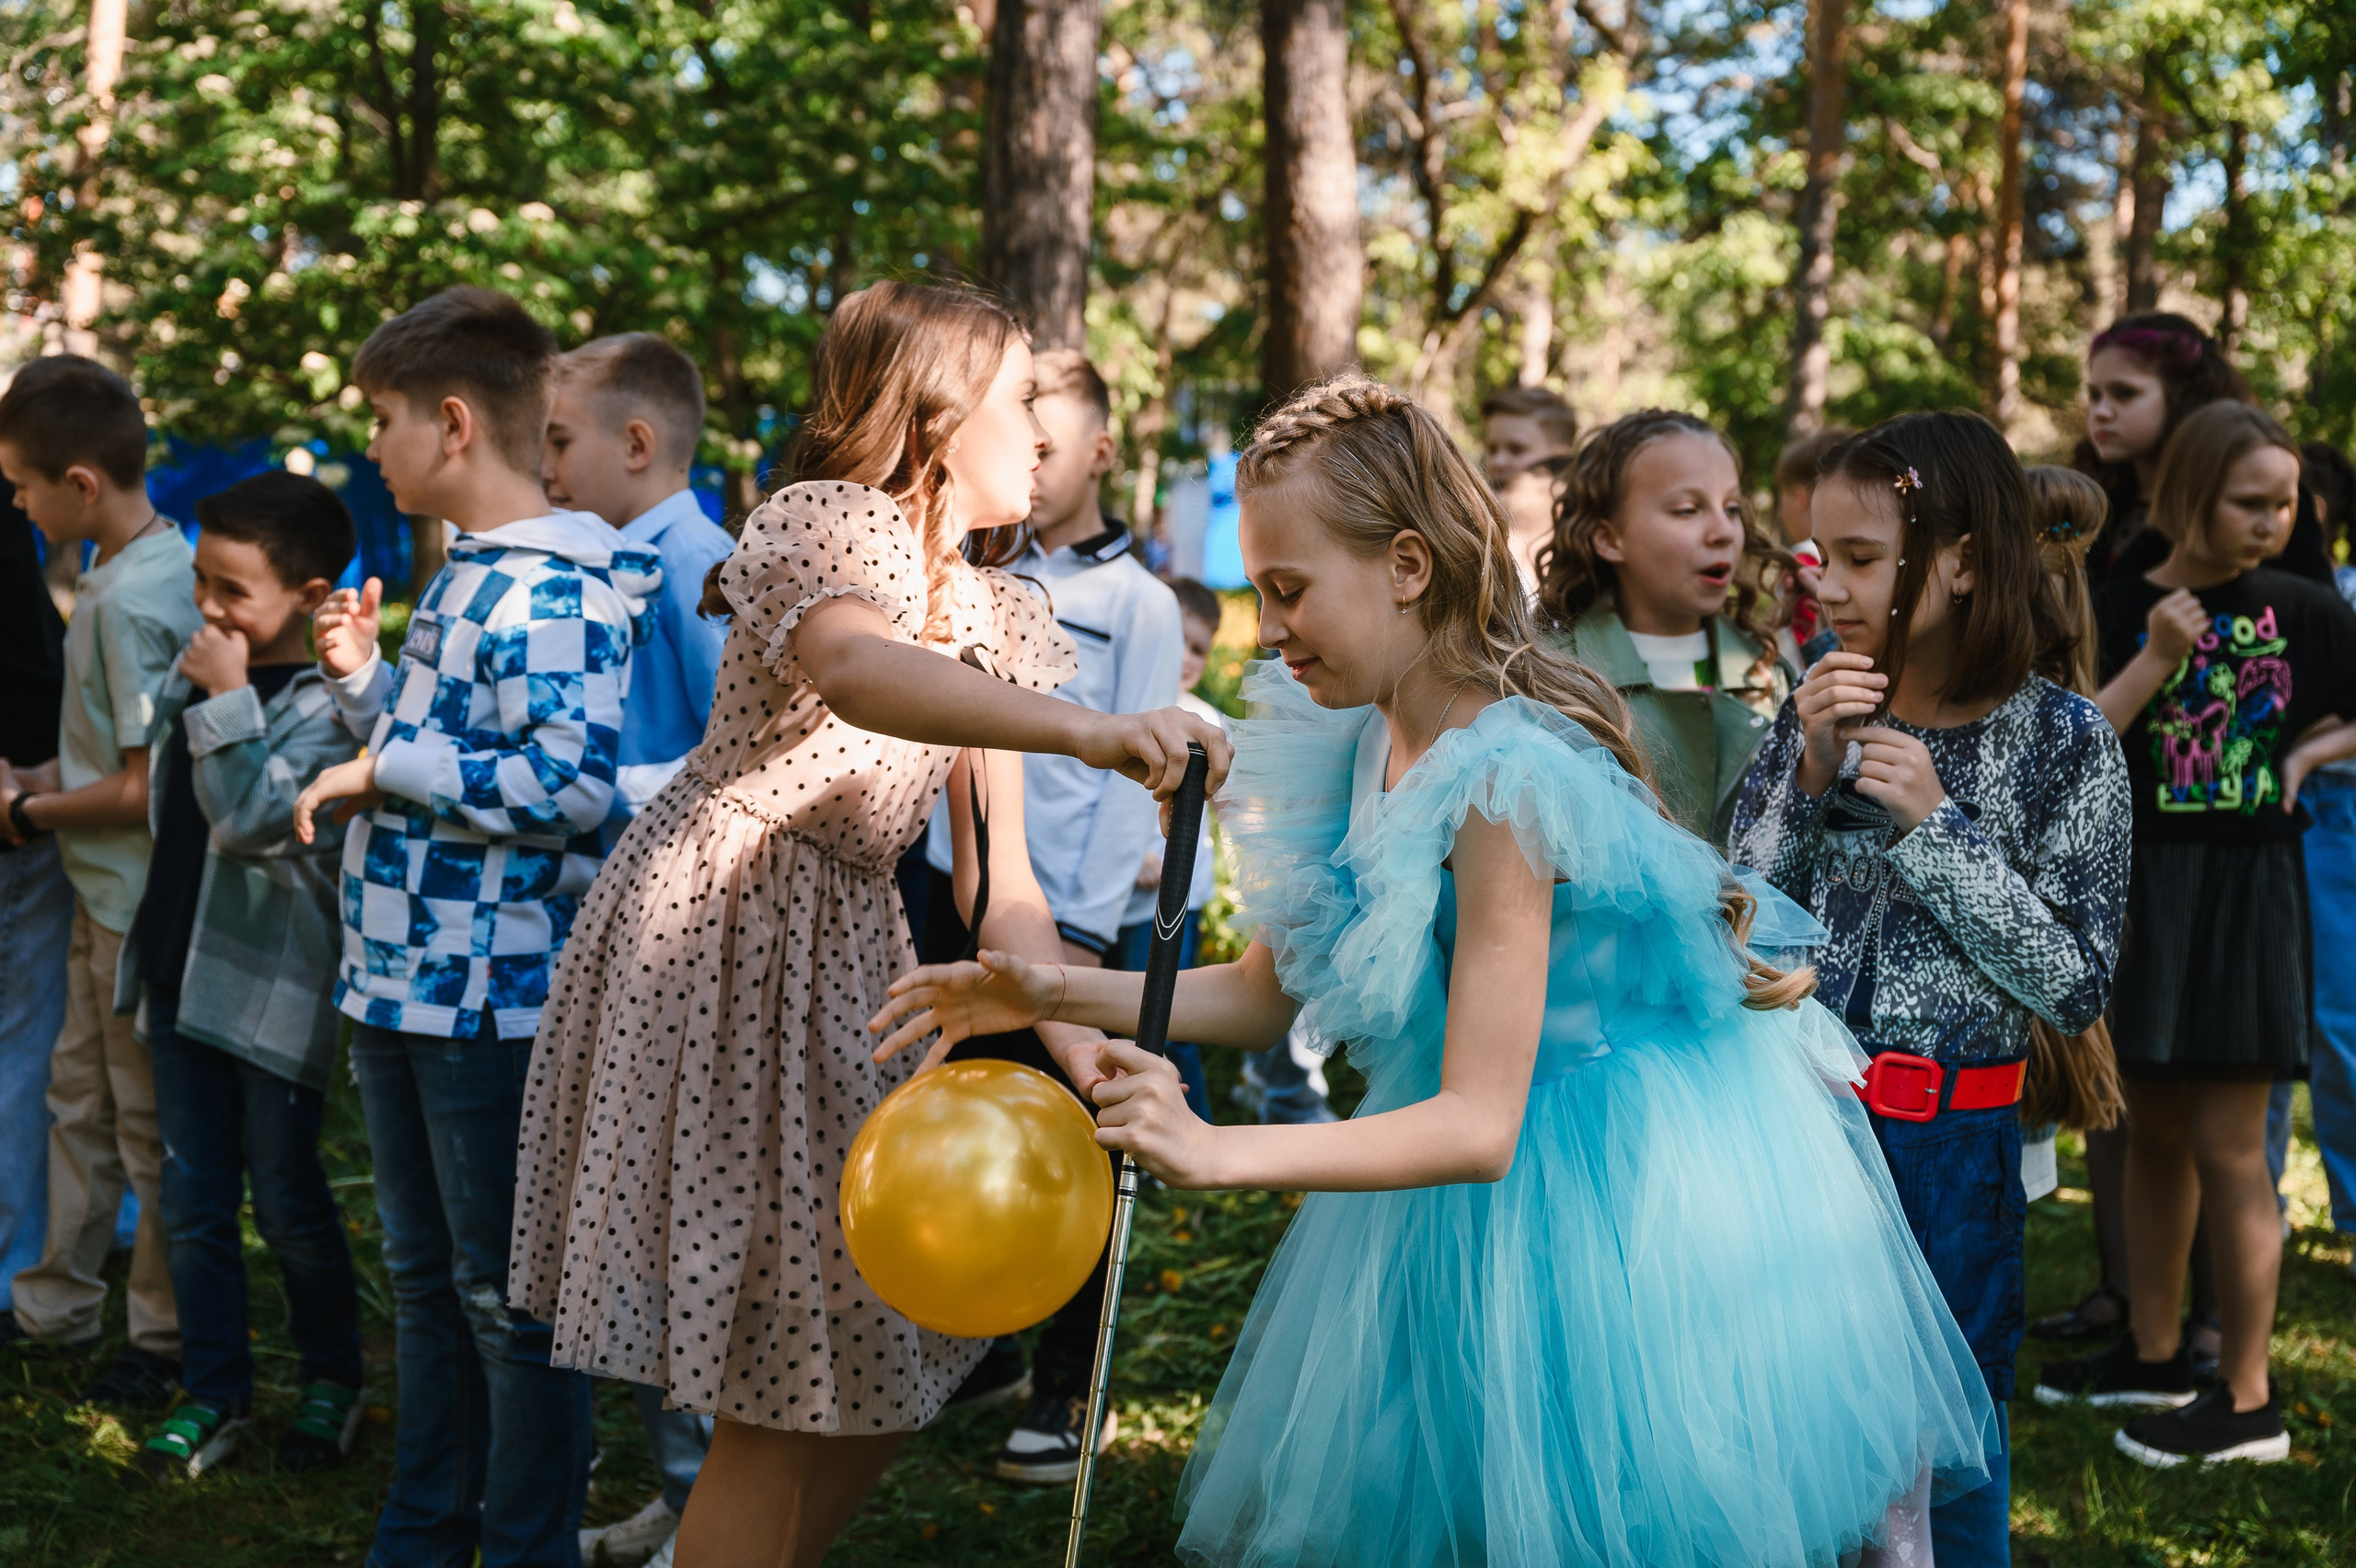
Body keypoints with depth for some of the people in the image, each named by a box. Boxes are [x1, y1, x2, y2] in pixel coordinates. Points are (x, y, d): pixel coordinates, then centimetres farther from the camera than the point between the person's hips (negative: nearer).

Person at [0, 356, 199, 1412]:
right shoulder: (164, 562, 5)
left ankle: (165, 1337, 17)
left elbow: (145, 786, -24)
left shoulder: (127, 601, -24)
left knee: (150, 1123, 4)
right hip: (107, 897, 10)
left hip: (140, 903, -10)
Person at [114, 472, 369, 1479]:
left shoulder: (325, 705, -16)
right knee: (192, 1198, 10)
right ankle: (215, 1395, 20)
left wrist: (228, 698, -26)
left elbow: (256, 819, -28)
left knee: (287, 1198, 5)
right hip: (182, 971, 7)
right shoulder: (193, 671, 7)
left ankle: (332, 1379, 24)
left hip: (272, 989, -7)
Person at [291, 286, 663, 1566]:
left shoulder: (554, 590, -17)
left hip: (495, 993, -10)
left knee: (509, 1297, 1)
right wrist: (363, 683, 8)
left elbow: (568, 784, -28)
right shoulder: (462, 576, 14)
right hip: (404, 981, 10)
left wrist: (383, 767, -20)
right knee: (424, 1276, 19)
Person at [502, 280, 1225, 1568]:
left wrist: (1096, 1067, -7)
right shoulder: (826, 523, -14)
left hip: (849, 961, 8)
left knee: (880, 1372, 12)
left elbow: (994, 884, 7)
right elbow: (853, 670, -40)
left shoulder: (989, 618, 11)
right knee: (785, 1396, -6)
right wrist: (1085, 729, -55)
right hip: (710, 944, -8)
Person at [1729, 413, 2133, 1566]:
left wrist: (1937, 824, -18)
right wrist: (1807, 775, -14)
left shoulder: (2063, 742, -10)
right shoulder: (1821, 712, 0)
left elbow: (2076, 990, -12)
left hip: (1950, 1139, -3)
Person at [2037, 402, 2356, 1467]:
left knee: (2227, 1145, -3)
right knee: (2156, 1130, 14)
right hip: (2143, 890, 3)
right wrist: (2155, 660, -17)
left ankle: (2247, 1398, 5)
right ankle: (2153, 1353, 28)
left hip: (2246, 896, -3)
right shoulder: (2121, 610, 0)